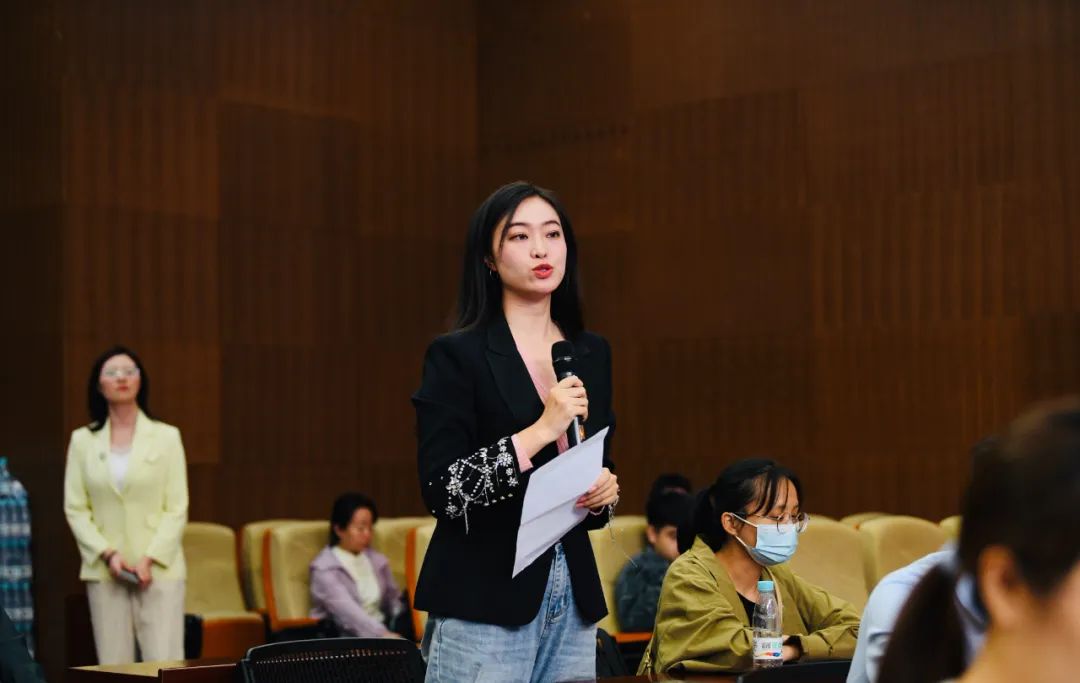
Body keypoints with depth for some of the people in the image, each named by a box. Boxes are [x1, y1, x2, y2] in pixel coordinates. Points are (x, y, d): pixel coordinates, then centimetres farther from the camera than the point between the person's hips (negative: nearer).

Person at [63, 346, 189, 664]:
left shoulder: (166, 436, 4)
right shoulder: (82, 440, 8)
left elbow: (177, 508, 0)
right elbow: (75, 509, 5)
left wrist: (150, 559, -11)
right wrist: (107, 554, -9)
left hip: (159, 568, -1)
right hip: (104, 570, 2)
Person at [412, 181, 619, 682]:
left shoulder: (592, 354, 11)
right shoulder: (457, 355, -6)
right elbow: (440, 490, -14)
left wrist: (605, 491, -2)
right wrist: (540, 431, -20)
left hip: (572, 598, 5)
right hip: (484, 603, -5)